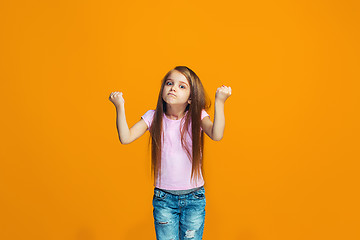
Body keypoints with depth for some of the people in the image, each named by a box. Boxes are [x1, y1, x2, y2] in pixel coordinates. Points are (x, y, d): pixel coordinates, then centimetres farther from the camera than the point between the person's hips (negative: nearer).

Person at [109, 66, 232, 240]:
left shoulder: (197, 116, -6)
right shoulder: (153, 117, -3)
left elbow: (216, 135, -25)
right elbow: (126, 138, -13)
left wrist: (219, 102, -32)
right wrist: (120, 107, -21)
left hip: (194, 197, 0)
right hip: (164, 197, 1)